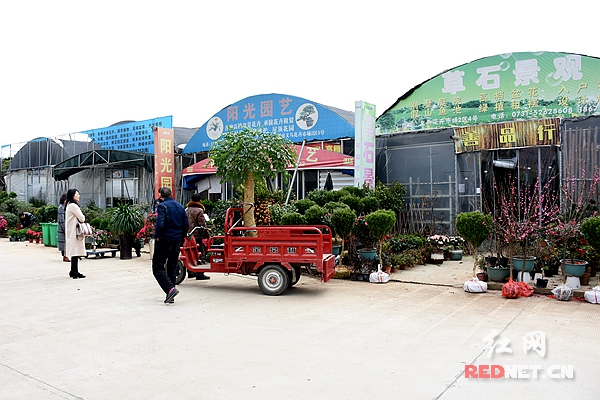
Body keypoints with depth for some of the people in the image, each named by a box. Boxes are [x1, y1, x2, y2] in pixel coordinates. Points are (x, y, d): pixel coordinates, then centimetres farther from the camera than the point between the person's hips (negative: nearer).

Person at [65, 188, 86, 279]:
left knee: (74, 252, 12)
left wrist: (81, 218, 5)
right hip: (75, 232, -10)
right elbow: (81, 218, -13)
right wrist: (83, 218, 7)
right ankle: (74, 273, -6)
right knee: (75, 252, -8)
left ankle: (74, 272, 16)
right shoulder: (73, 206, -14)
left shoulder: (69, 205, 19)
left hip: (72, 232, 10)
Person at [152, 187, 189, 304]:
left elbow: (160, 224, -22)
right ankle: (170, 296, 14)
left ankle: (170, 289, -17)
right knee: (172, 267, 12)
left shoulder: (162, 206, -9)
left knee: (158, 268, 0)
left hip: (164, 240, -7)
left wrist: (157, 236, -10)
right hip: (177, 241, 7)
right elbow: (186, 225, 9)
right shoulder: (180, 207, 11)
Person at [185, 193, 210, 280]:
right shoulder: (199, 210, -10)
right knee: (201, 254, -4)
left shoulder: (186, 210, 13)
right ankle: (200, 274, -7)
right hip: (197, 235, -8)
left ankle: (190, 272, 23)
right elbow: (202, 224, -13)